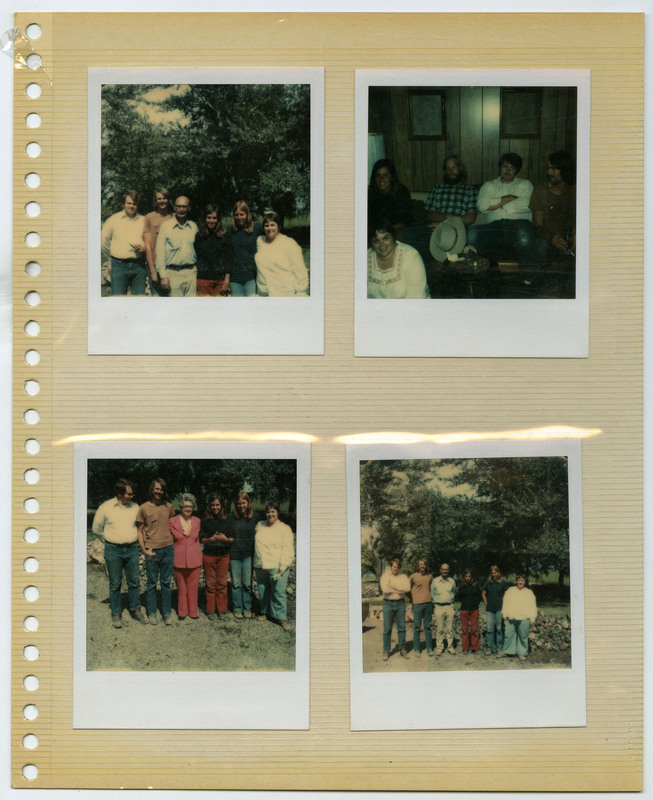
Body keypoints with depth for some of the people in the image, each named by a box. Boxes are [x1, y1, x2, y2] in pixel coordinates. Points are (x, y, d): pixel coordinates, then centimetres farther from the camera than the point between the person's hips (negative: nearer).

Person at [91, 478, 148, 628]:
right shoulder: (106, 507, -7)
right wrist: (111, 539, 8)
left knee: (134, 581, 8)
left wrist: (132, 539, 11)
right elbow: (96, 529, 5)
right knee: (115, 584, 5)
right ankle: (116, 614, 15)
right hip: (113, 550, -3)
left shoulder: (135, 507, 3)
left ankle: (136, 610, 23)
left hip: (132, 549, 3)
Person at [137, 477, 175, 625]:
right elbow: (139, 531, 2)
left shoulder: (169, 507, 7)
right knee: (152, 582, 5)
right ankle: (152, 613, 16)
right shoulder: (144, 508, -1)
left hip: (168, 548, 2)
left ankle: (167, 613, 15)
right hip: (152, 550, -2)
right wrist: (144, 550, -7)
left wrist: (174, 543, 9)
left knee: (166, 582, 7)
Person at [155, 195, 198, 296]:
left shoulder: (193, 226, 12)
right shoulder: (166, 226, 2)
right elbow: (160, 252, 0)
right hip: (173, 272, -3)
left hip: (191, 272, 3)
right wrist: (163, 276, -6)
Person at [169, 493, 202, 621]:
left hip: (194, 560, 2)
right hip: (179, 560, -2)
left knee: (193, 587, 7)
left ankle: (193, 612, 20)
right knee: (181, 587, 8)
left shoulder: (197, 521, 4)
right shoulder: (173, 521, -4)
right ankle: (182, 612, 22)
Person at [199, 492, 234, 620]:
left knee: (222, 583, 5)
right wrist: (211, 539, -21)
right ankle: (211, 610, 14)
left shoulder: (228, 520, 0)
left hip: (223, 555, 1)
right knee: (210, 584, 5)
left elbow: (233, 539, 2)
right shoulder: (205, 520, -2)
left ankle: (221, 610, 16)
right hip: (209, 555, 0)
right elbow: (201, 539, -1)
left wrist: (226, 539, -19)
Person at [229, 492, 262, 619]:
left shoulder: (255, 517, 1)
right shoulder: (232, 517, 0)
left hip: (248, 554, 0)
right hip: (234, 554, 0)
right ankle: (237, 608, 16)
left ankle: (247, 609, 14)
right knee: (236, 583, 5)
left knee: (247, 583, 1)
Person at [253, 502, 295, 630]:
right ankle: (266, 612, 29)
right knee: (263, 591, 13)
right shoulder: (260, 526, 11)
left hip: (276, 566, -5)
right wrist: (257, 563, 16)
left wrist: (283, 566, -15)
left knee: (278, 592, -4)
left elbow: (288, 550, -8)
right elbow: (255, 542, 23)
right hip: (260, 566, 5)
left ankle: (281, 617, 5)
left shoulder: (284, 529, -5)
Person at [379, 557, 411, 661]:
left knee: (401, 627, 4)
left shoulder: (403, 576, 7)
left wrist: (393, 587, -14)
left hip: (400, 603, 2)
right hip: (388, 603, -2)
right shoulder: (385, 576, 2)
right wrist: (399, 589, -10)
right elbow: (385, 589, -15)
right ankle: (386, 651, 5)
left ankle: (402, 649, 14)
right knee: (387, 628, 0)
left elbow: (407, 588, -10)